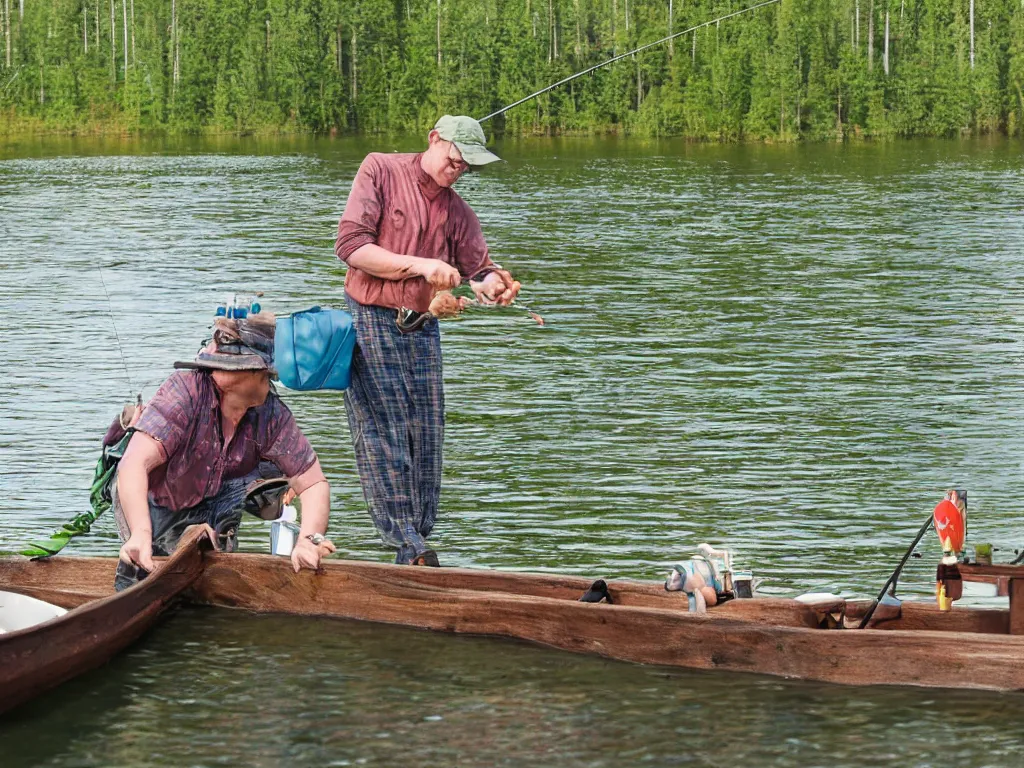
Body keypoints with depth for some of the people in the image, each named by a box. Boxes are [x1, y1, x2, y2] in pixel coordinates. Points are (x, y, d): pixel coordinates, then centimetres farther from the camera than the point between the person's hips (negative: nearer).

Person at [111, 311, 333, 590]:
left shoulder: (272, 415, -23)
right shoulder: (186, 391, -35)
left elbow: (314, 483, -20)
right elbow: (134, 465, -45)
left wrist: (309, 540, -40)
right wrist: (141, 534, -61)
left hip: (205, 504, 5)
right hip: (147, 500, -5)